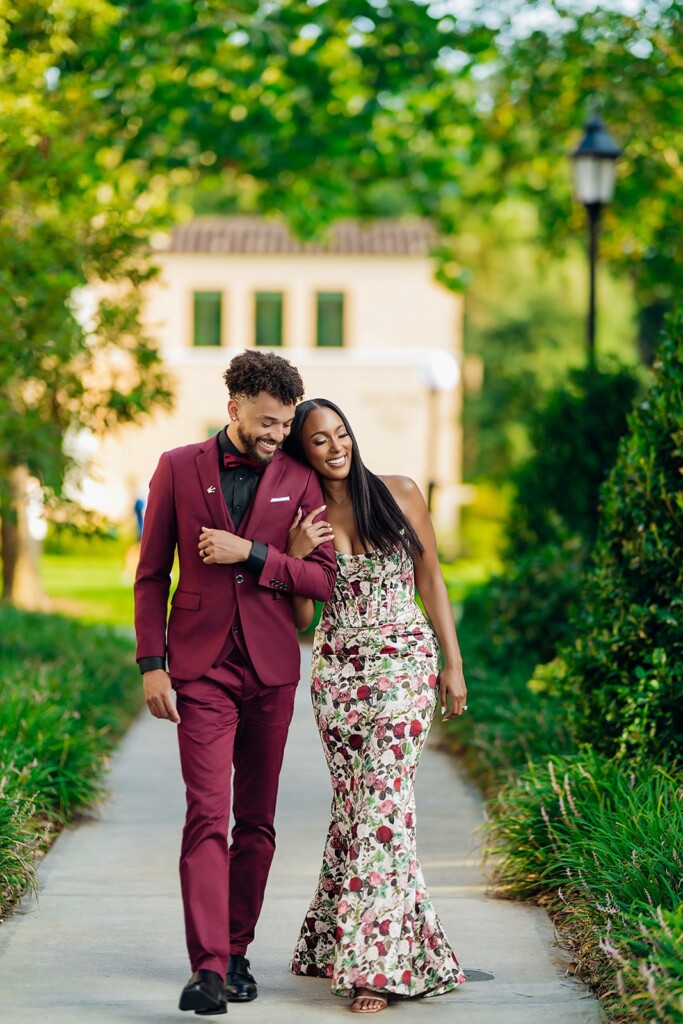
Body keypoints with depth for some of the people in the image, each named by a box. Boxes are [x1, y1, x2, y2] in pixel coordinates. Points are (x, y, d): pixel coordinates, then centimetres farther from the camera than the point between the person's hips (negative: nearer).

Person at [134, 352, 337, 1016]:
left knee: (256, 820, 8)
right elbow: (151, 574, 4)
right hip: (202, 667, -2)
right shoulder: (179, 468, 2)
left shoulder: (298, 479, 5)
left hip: (271, 668, 2)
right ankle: (208, 966, -15)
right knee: (207, 814, -11)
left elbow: (325, 579, 0)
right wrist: (151, 664, -3)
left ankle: (237, 952, 20)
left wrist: (251, 554, -13)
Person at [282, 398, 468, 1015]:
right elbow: (300, 618, 5)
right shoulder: (303, 518, 7)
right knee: (355, 802, 1)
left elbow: (431, 579, 7)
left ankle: (375, 961, -9)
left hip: (403, 662, -2)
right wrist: (296, 555, -12)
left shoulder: (400, 495, 2)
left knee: (382, 800, -10)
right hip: (337, 669, 2)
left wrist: (453, 664, 3)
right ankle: (354, 945, 14)